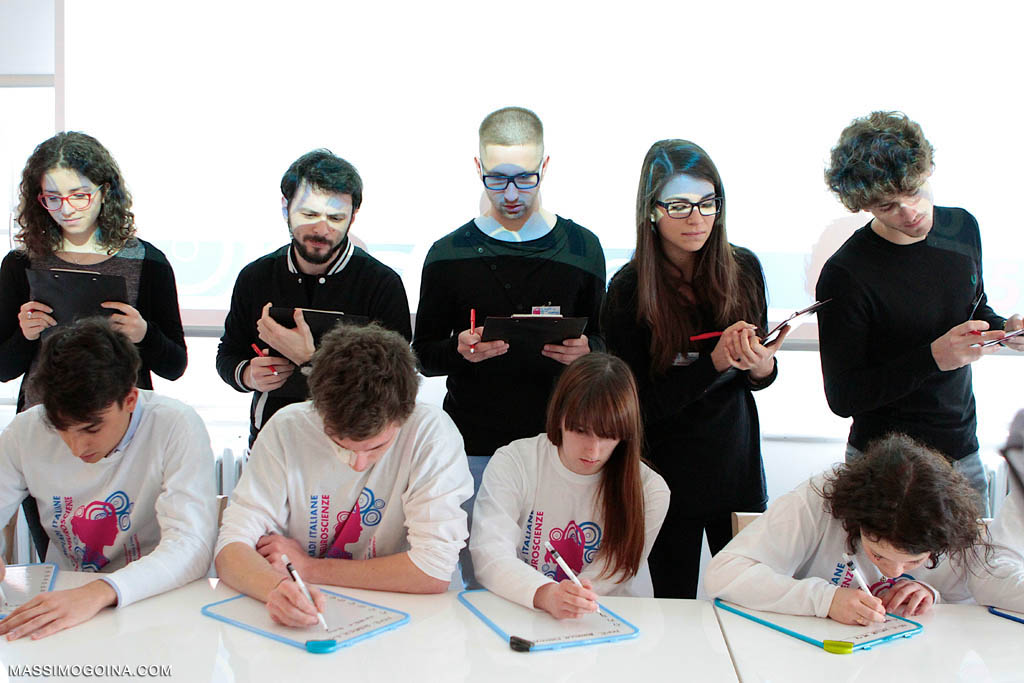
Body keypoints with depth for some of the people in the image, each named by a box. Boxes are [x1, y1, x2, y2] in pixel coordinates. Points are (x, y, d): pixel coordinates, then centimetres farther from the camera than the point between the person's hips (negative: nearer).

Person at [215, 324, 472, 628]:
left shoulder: (431, 432, -17)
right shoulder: (286, 429, -11)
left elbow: (435, 571, -20)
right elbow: (232, 548, -11)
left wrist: (309, 567, -14)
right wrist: (278, 587, -33)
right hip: (300, 625, 1)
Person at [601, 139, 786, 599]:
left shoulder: (743, 269, -2)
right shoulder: (628, 290, -12)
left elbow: (758, 377, 8)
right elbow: (640, 406, -13)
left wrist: (762, 367, -15)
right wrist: (714, 362, -23)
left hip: (738, 466, 3)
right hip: (669, 475, -3)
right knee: (675, 609, 9)